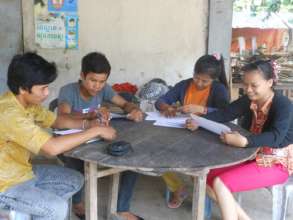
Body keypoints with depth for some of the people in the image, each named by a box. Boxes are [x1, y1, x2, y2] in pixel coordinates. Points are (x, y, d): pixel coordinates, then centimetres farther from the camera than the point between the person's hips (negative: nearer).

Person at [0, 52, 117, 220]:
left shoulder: (27, 101, -3)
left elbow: (55, 121, 9)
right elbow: (53, 147, -39)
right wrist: (95, 131, -30)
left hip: (23, 171, 9)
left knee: (76, 181, 9)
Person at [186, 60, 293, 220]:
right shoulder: (248, 100, 0)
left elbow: (275, 137, -34)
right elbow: (224, 114, -3)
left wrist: (244, 141, -50)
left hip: (277, 163, -8)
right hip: (251, 156, 8)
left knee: (220, 183, -23)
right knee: (205, 176, -5)